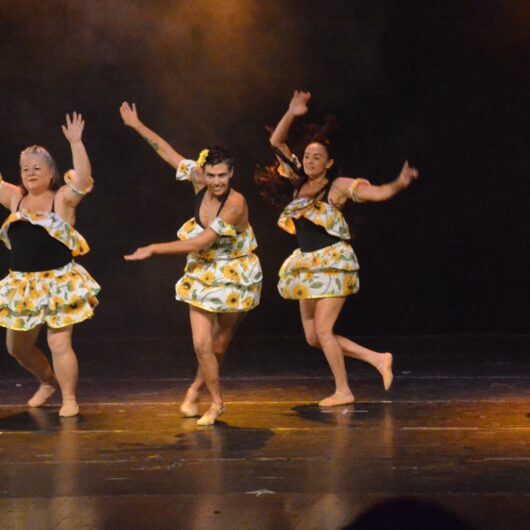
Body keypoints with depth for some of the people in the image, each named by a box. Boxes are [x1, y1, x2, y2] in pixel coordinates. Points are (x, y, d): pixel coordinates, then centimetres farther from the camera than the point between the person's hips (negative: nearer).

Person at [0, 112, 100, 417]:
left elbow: (84, 180, -23)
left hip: (59, 283, -6)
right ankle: (49, 382, 41)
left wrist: (76, 143, -32)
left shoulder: (63, 199, -6)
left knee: (59, 343, -10)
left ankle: (70, 399, 6)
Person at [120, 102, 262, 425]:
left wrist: (154, 249, -16)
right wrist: (137, 125, 5)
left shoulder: (235, 204, -26)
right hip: (203, 275, 4)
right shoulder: (200, 182, -10)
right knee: (202, 344, -4)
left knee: (220, 344, 9)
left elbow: (198, 243, -25)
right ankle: (217, 402, 15)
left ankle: (196, 389, 32)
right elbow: (169, 153, 2)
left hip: (235, 278, -4)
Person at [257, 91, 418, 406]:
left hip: (333, 262, -7)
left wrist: (399, 184, -35)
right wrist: (291, 115, -1)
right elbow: (277, 143, 11)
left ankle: (343, 391, 4)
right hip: (307, 265, 7)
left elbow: (379, 193, -16)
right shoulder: (301, 181, 9)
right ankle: (378, 359, 14)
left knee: (322, 330, -10)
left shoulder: (339, 186, -7)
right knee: (313, 337, 6)